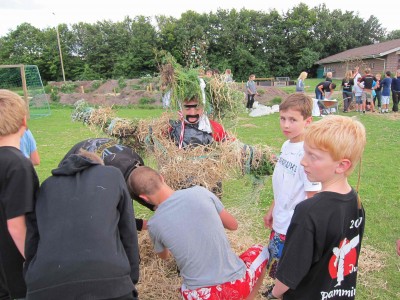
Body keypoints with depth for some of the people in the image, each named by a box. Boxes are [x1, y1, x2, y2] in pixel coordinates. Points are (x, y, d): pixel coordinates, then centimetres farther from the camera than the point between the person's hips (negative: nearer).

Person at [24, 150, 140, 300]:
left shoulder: (46, 187, 24)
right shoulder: (112, 175, 18)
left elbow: (31, 242, 21)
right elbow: (128, 233, 16)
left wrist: (32, 286, 30)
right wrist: (132, 280, 22)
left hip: (45, 286, 3)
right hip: (106, 279, -3)